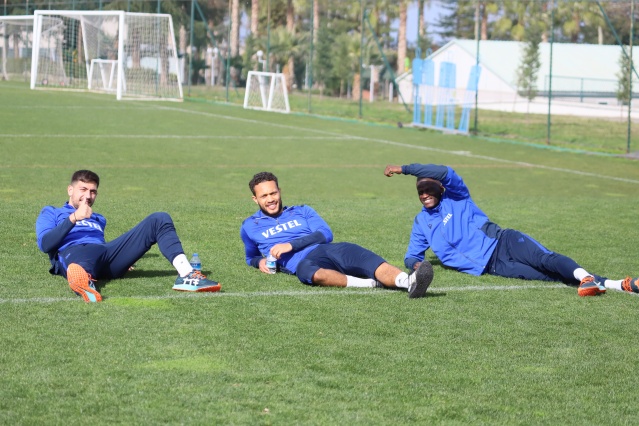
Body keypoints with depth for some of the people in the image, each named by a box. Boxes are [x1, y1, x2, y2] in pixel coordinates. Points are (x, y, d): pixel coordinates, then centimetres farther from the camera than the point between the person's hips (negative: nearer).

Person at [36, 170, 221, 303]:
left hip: (106, 253, 5)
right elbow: (44, 244, 7)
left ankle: (186, 275, -35)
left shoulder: (98, 219, 44)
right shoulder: (51, 213, 28)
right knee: (83, 252, -46)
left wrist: (123, 260, 16)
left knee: (159, 220, -9)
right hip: (72, 252, -5)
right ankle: (83, 279, -86)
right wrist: (73, 218, -2)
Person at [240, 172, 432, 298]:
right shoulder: (250, 226, 24)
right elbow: (250, 256, 38)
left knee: (365, 258, -31)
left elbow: (326, 234, 10)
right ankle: (371, 284, -55)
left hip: (326, 249, 2)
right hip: (302, 262, -2)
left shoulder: (302, 211, 26)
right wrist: (259, 261, 11)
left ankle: (409, 282, -56)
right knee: (314, 274, -43)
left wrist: (291, 244, -4)